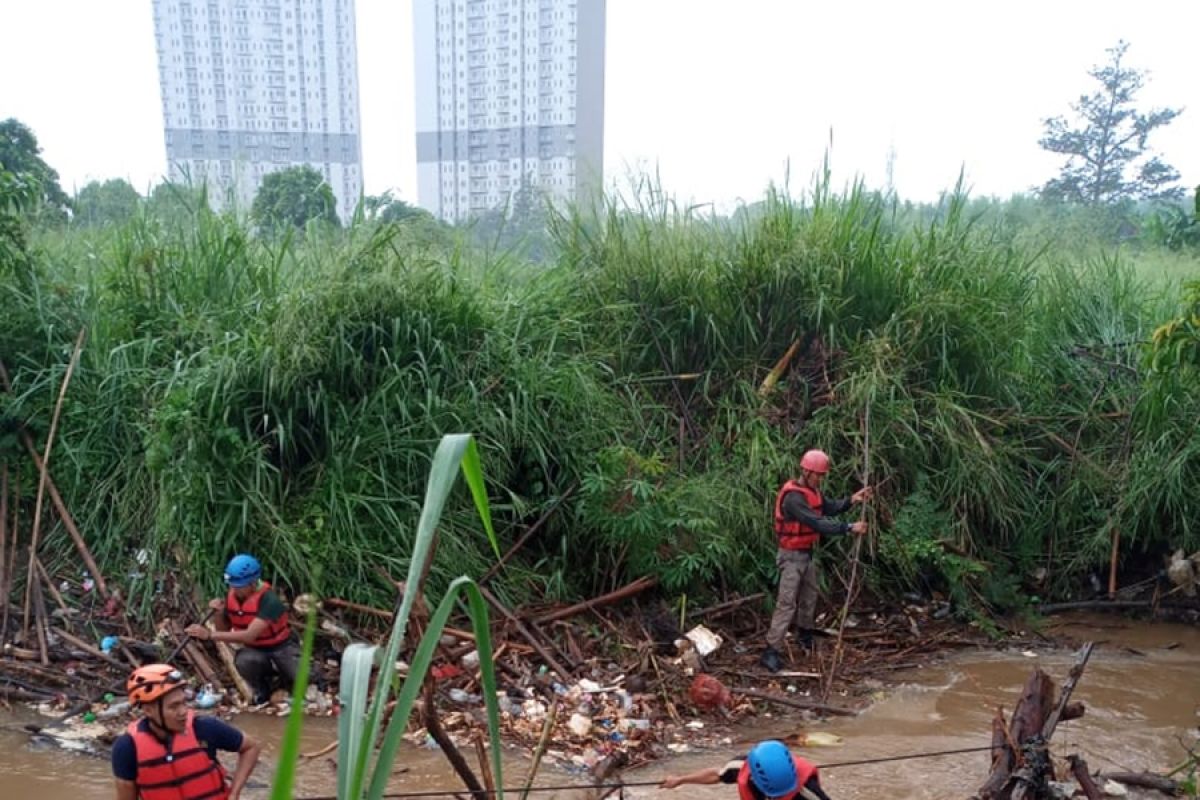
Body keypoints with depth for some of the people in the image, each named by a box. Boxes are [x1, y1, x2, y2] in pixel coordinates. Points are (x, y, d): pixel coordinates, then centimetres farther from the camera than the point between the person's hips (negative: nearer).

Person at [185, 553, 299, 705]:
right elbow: (224, 630, 4)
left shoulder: (269, 600, -29)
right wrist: (219, 614, -18)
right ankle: (261, 691, 0)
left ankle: (284, 674, 14)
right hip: (255, 650, 4)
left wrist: (209, 635, -39)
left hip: (281, 648, -4)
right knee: (242, 661, -32)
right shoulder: (231, 596, -8)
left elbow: (249, 635, -37)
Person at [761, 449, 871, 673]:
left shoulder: (811, 490, 5)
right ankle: (771, 651, -10)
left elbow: (829, 508, 3)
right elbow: (818, 523, -33)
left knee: (809, 596, 22)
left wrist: (851, 500, -12)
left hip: (807, 553, 9)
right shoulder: (793, 497, -27)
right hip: (792, 555, -9)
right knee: (787, 603, -11)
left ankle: (806, 636, 43)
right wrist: (849, 527, -34)